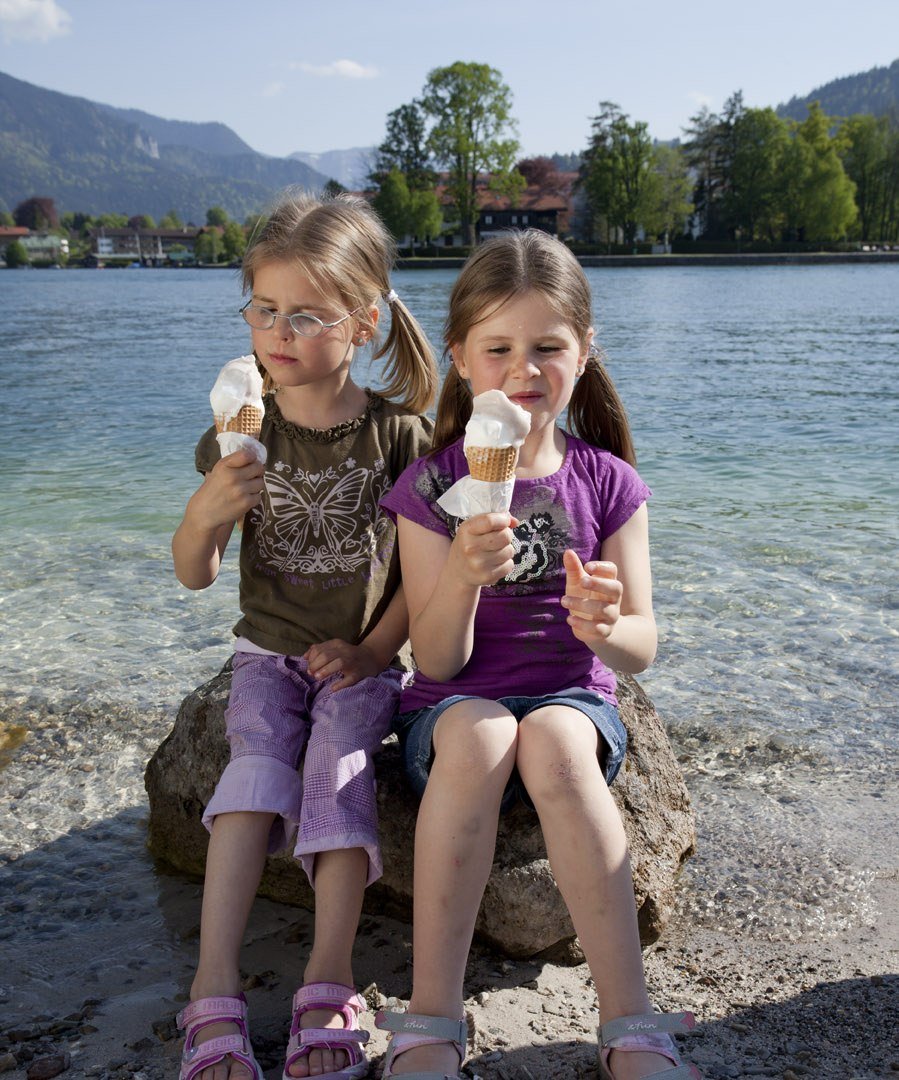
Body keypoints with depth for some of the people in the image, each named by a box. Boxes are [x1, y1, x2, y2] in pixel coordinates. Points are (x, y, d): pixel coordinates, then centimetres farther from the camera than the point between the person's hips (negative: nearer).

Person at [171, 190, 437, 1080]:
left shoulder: (397, 433, -6)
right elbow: (193, 575, -2)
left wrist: (372, 650, -13)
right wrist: (207, 511, -23)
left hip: (361, 658, -1)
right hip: (268, 650, 1)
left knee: (338, 767, -25)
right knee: (256, 767, -22)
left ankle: (328, 984, -22)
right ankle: (214, 995, -25)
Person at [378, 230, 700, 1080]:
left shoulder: (607, 483, 1)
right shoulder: (431, 487, -4)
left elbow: (641, 651, -3)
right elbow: (437, 662, -9)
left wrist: (605, 627, -27)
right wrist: (462, 576, -29)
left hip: (573, 699, 1)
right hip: (454, 707, 0)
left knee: (552, 742, -34)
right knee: (478, 735, -35)